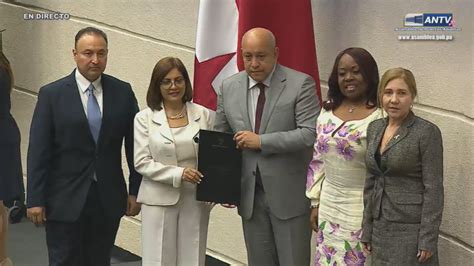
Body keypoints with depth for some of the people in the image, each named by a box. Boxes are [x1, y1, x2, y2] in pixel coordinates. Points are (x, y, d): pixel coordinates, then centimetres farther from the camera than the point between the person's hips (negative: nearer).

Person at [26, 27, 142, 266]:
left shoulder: (123, 92, 2)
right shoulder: (51, 94, -4)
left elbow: (134, 145, 5)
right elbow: (38, 152, -5)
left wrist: (135, 190, 4)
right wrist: (35, 200, -8)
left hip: (108, 199, 2)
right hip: (65, 200, -2)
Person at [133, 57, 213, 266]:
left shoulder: (203, 115, 3)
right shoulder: (145, 118, -1)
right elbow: (141, 162, -5)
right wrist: (178, 173, -17)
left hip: (196, 199, 2)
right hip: (160, 200, -2)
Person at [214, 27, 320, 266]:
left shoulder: (301, 84, -8)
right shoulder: (229, 87, 6)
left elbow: (310, 134, -16)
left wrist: (261, 141, -19)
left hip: (290, 194, -4)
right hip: (249, 195, 4)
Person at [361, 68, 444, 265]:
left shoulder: (427, 132, -12)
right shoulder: (374, 128, 7)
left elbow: (433, 189, -13)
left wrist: (428, 239, -16)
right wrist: (367, 229, 11)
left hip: (411, 230, -6)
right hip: (381, 227, 6)